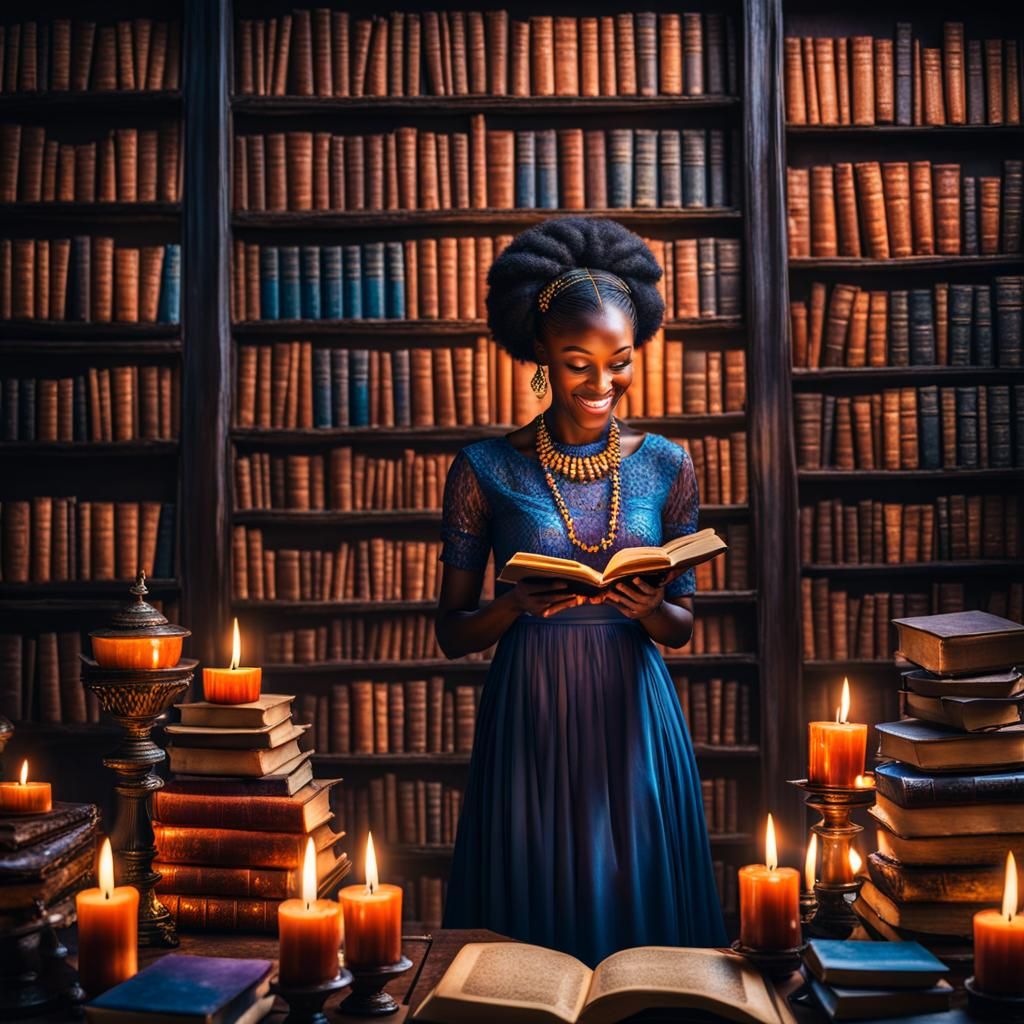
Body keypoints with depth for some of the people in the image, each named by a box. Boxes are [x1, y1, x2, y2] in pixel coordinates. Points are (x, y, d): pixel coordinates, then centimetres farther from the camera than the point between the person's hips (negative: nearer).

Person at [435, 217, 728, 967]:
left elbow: (683, 626, 9)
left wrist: (648, 612, -14)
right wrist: (516, 606, -19)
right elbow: (452, 634, 1)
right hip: (528, 722, -1)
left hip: (636, 721, 2)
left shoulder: (666, 466, 1)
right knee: (534, 928, 9)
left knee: (643, 914, 12)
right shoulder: (486, 470, -5)